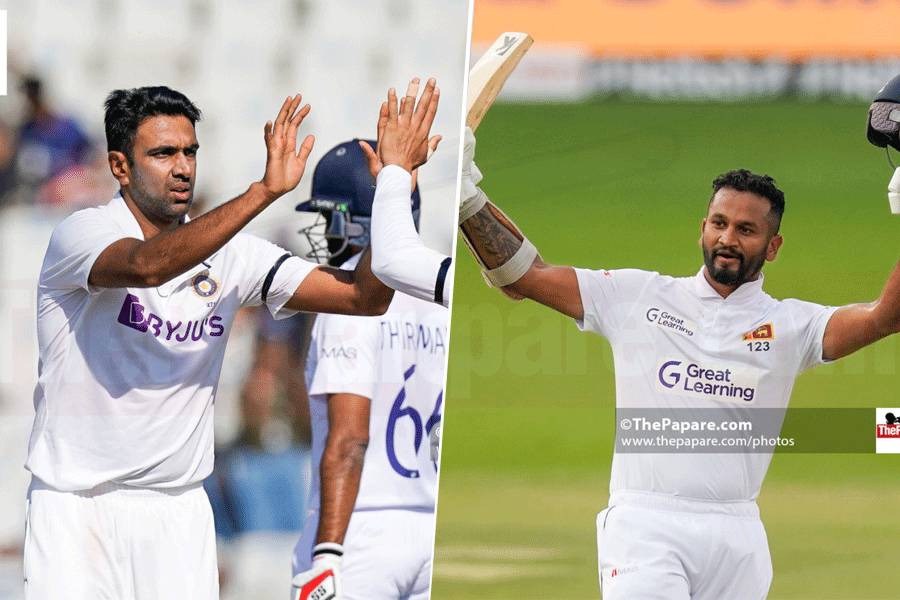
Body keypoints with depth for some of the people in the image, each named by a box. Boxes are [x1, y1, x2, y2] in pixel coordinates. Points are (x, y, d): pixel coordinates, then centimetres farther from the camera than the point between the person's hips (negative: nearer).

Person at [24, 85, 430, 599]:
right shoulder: (83, 233, -10)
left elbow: (364, 296, 1)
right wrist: (266, 190, -38)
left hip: (179, 510, 4)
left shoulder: (229, 255, 4)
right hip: (75, 504, -4)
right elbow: (147, 266, -33)